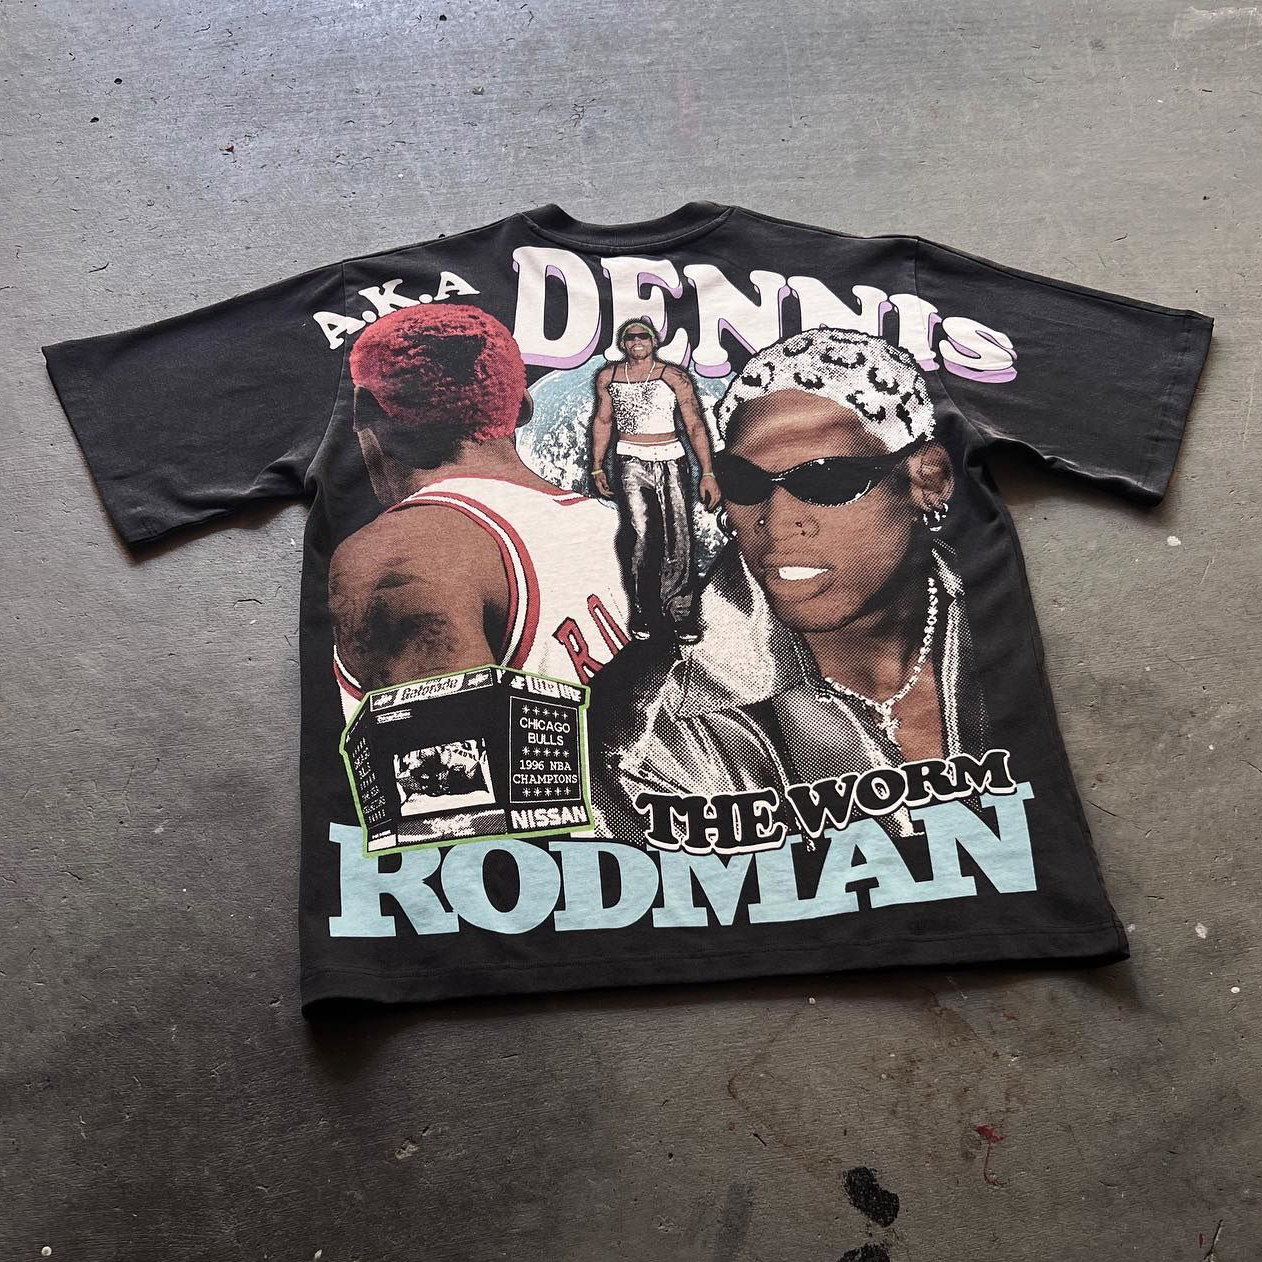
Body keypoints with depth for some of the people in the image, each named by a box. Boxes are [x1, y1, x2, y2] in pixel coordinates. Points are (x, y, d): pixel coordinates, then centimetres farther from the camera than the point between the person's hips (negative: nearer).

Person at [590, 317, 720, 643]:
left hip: (672, 461, 0)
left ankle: (681, 615, 3)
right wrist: (597, 467, 17)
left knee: (678, 541, -6)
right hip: (631, 462, 1)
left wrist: (707, 473, -6)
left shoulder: (674, 377, 2)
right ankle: (643, 611, -4)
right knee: (639, 536, -15)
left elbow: (695, 426, 0)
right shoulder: (608, 377, 10)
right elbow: (603, 421, 21)